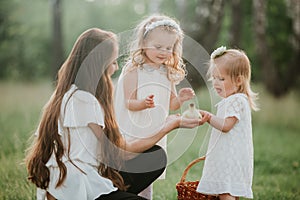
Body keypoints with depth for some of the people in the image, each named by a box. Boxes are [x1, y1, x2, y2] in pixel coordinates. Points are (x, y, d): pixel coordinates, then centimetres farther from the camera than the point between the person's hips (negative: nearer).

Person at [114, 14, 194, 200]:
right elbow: (129, 103, -12)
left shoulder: (169, 73, 7)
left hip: (155, 134, 5)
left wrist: (180, 99, -11)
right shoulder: (133, 70, -10)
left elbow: (171, 105, 11)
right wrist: (143, 103, -32)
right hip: (132, 134, -5)